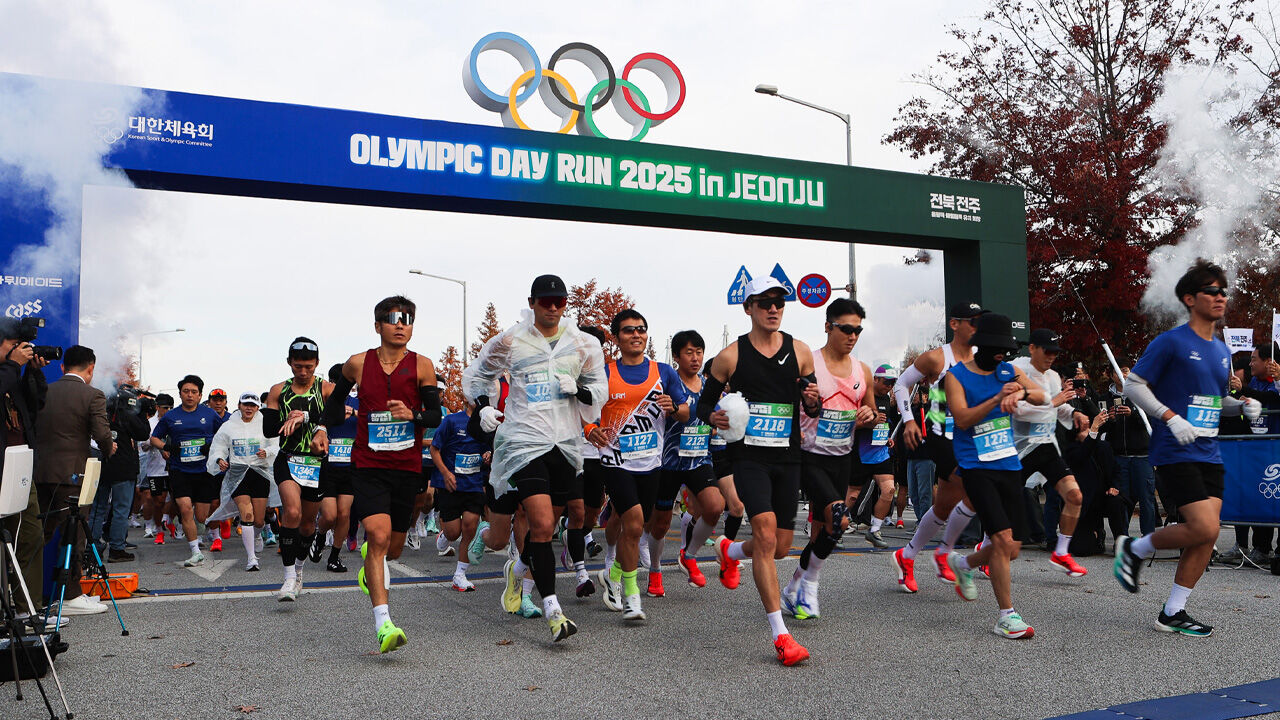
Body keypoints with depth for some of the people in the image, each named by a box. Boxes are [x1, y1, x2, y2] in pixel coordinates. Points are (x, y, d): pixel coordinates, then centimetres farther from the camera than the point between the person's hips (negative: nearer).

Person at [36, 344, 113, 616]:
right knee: (73, 535, 1)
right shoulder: (93, 396, -8)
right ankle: (71, 596, 5)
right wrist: (109, 449, 5)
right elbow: (102, 436, -15)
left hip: (40, 472, 6)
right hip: (71, 474, -6)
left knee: (40, 534, 16)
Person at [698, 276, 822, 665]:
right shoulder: (730, 356, -2)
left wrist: (813, 402, -10)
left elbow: (814, 409, 13)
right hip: (749, 457, -4)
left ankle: (730, 550, 42)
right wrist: (713, 417, -15)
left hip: (788, 458, 4)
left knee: (780, 548, 7)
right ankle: (780, 635, -12)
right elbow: (703, 403, 7)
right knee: (766, 534, -19)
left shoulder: (800, 352, 6)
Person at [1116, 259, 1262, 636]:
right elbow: (1133, 384, -9)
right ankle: (1134, 549, 9)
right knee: (1203, 529, -17)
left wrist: (1243, 405, 5)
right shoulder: (1172, 342, -8)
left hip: (1209, 454, 8)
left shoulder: (1222, 351, 16)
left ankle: (1172, 613, 11)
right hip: (1176, 454, -8)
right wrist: (1171, 417, -18)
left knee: (1208, 536, 2)